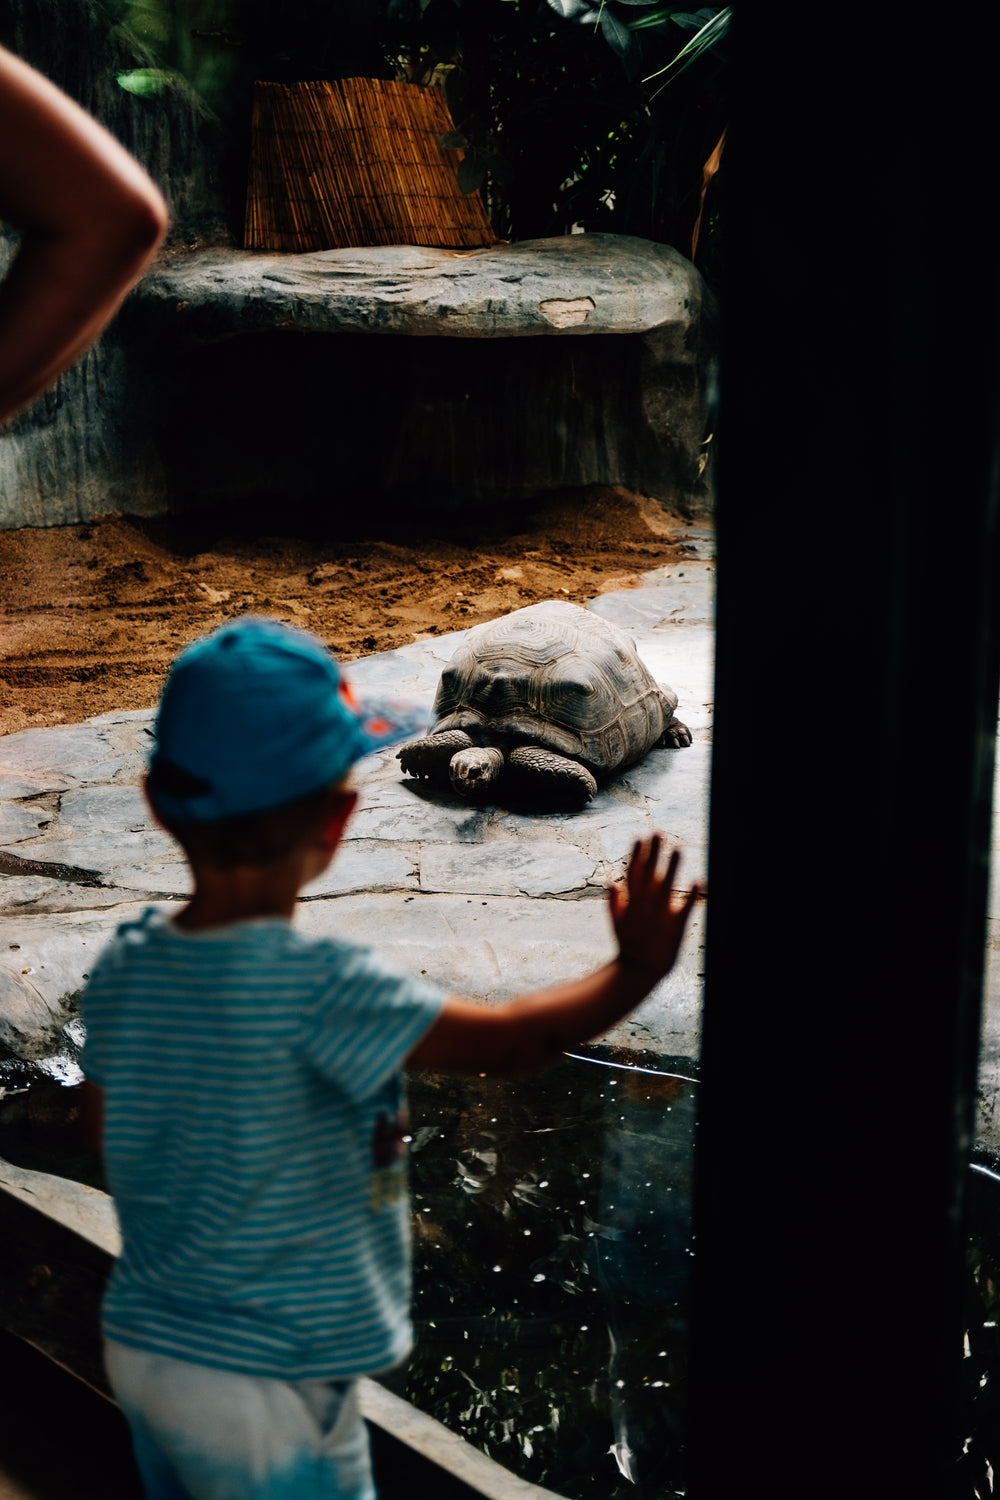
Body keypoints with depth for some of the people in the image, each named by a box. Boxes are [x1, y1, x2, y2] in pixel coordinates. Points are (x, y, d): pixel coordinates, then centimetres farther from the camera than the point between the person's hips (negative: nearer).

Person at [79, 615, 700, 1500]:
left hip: (139, 1350, 7)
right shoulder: (319, 987, -27)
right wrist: (636, 970, -9)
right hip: (263, 1392, -7)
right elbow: (510, 1041, -22)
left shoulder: (122, 968, -6)